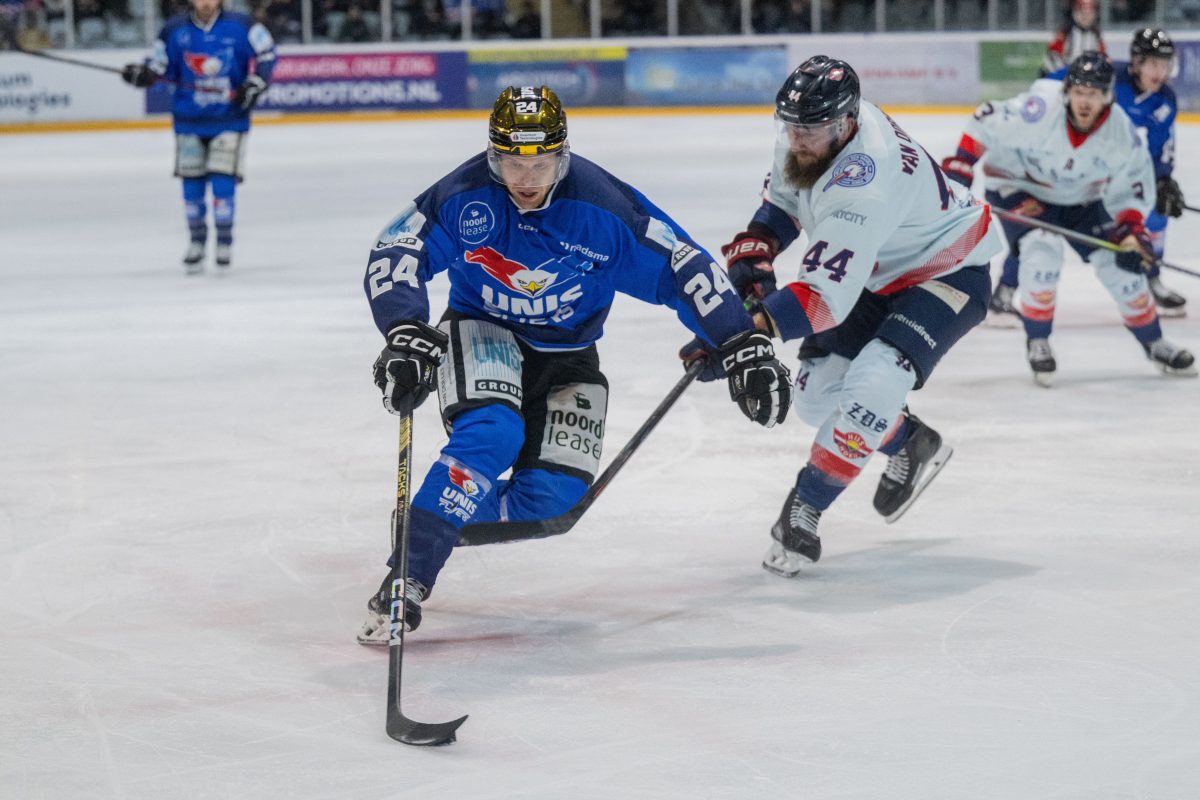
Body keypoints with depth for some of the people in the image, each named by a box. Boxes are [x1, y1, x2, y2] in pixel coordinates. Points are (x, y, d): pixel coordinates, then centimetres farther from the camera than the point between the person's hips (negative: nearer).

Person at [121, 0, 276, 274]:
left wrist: (255, 82, -8)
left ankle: (224, 241, 10)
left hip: (229, 120, -2)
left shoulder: (240, 26, -7)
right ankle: (197, 242, 26)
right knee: (192, 184, 7)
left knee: (223, 182, -9)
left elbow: (266, 51, 3)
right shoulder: (175, 30, -2)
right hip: (189, 120, 2)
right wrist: (141, 74, -14)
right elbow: (159, 66, 5)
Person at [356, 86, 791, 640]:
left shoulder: (602, 207, -22)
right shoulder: (464, 197, -21)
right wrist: (405, 334, -37)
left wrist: (744, 347, -23)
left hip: (567, 353, 2)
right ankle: (406, 580, -30)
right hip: (481, 334, -2)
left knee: (552, 496, -15)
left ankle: (441, 513, 10)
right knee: (492, 434, -32)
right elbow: (394, 255, -19)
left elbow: (682, 267, -18)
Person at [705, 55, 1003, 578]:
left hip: (946, 271, -9)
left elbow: (826, 297, -43)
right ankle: (913, 447, 30)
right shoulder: (808, 129, -14)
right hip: (878, 271, 9)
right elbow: (785, 194, 9)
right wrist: (754, 249, -7)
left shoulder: (862, 187, -40)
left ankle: (803, 510, -18)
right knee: (815, 395, 5)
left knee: (872, 384, -30)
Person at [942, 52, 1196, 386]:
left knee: (1119, 262, -2)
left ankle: (1154, 343, 19)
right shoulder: (1040, 110, -34)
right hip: (1018, 188, -4)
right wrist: (959, 166, -22)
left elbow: (1133, 186, -8)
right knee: (1043, 249, -28)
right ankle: (1037, 342, -7)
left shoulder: (1121, 134, -21)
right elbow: (985, 123, -22)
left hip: (1080, 199, 4)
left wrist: (1130, 229, -20)